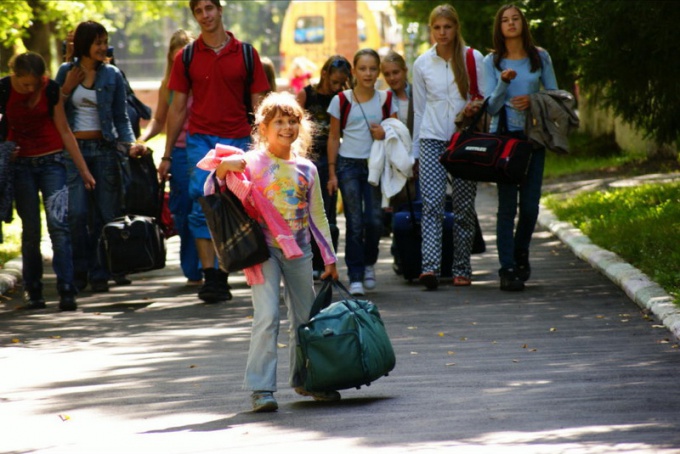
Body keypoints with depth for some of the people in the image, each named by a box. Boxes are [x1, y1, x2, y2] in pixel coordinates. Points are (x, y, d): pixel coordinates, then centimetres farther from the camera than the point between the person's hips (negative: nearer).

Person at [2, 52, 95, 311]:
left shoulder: (50, 89, -7)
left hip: (51, 161, -1)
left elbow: (64, 131, 1)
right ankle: (33, 292, 10)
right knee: (30, 229, 1)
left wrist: (84, 170, 3)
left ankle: (67, 291, -17)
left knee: (58, 224, -13)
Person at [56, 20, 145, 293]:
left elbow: (121, 118, 6)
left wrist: (130, 143, -9)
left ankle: (99, 274, 6)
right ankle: (79, 272, 3)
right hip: (74, 149, -1)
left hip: (104, 148, 1)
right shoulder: (66, 72, 6)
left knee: (104, 214, -2)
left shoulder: (112, 75, 5)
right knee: (77, 212, -10)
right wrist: (66, 89, -7)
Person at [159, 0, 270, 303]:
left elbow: (258, 104, 5)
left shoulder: (245, 54, 3)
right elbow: (177, 108, 9)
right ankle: (209, 276, -13)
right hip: (201, 139, 0)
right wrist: (167, 156, 7)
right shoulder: (187, 58, 5)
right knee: (202, 206, -13)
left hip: (238, 141, 0)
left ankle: (222, 276, 11)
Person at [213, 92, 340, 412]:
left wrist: (329, 257, 12)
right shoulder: (251, 163, -4)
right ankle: (261, 388, -11)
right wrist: (223, 167, -22)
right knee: (267, 317, -15)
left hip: (299, 250, 4)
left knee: (305, 319, 12)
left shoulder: (306, 169, 7)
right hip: (264, 249, -4)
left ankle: (304, 378, 30)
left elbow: (317, 217, 13)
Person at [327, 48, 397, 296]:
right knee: (355, 223, -4)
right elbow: (334, 138, 4)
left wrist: (384, 135, -11)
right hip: (348, 164, -2)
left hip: (375, 164, 2)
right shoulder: (341, 100, 0)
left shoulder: (385, 100, 5)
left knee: (374, 219, -5)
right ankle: (355, 277, 1)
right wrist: (332, 173, 0)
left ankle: (369, 263, 21)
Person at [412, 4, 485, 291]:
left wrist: (474, 108, -15)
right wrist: (416, 151, 14)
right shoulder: (422, 64, 9)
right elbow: (419, 109, 14)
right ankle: (430, 267, -25)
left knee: (464, 208, 1)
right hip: (432, 140, 0)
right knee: (432, 204, -14)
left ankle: (461, 270, 10)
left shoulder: (473, 58, 4)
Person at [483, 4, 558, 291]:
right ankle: (507, 269, -4)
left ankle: (520, 253, 26)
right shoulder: (492, 62, 3)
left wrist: (533, 101, -9)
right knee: (507, 203, -6)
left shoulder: (540, 57, 7)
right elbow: (491, 107, -1)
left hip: (533, 136, 1)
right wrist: (504, 83, -18)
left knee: (530, 204, 0)